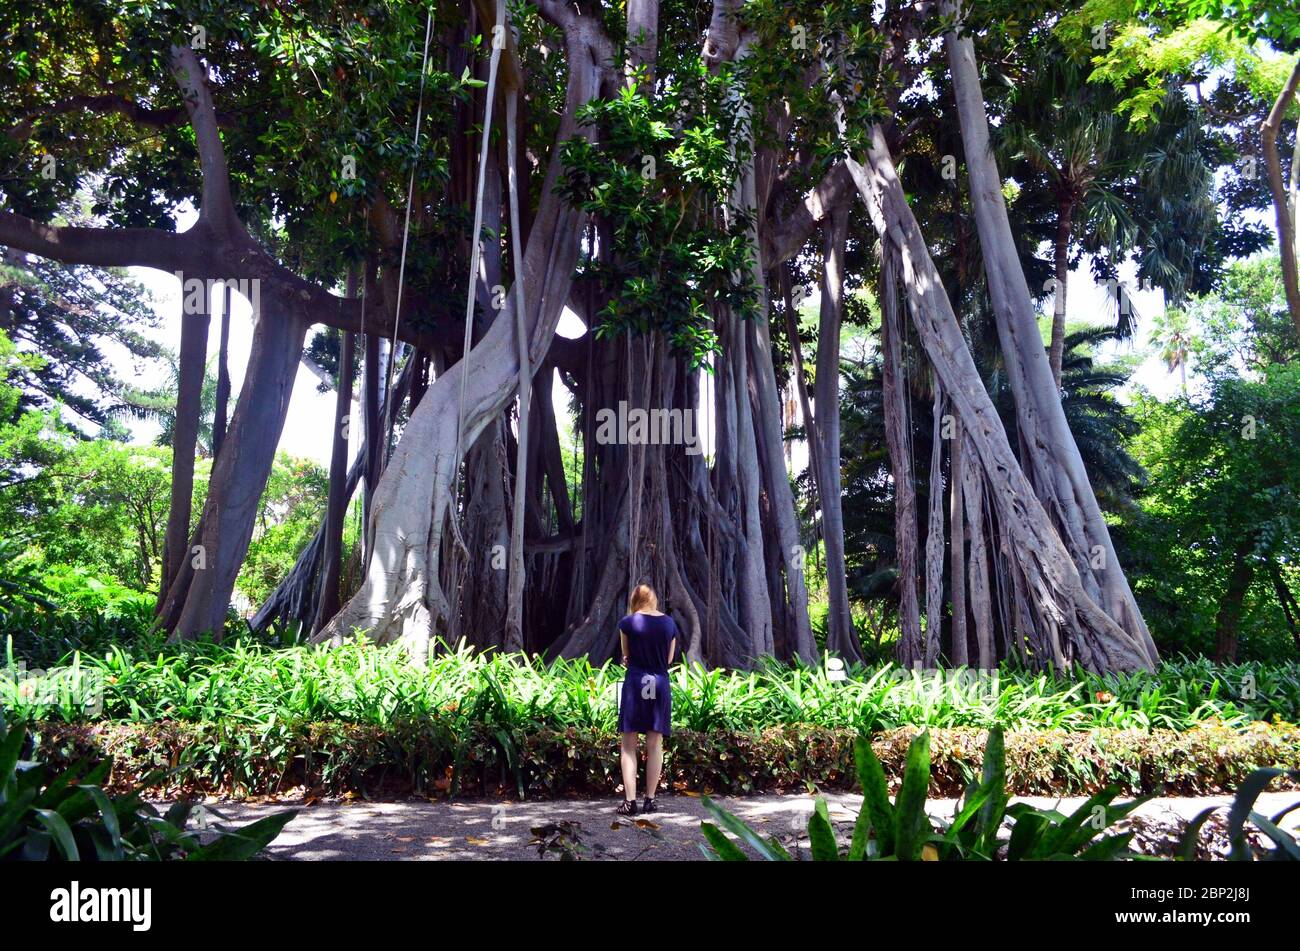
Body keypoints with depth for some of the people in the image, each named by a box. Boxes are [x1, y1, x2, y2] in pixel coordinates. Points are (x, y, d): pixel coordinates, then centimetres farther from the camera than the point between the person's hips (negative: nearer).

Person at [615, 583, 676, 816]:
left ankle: (630, 801, 0)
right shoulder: (669, 623, 4)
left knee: (629, 745, 3)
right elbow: (669, 659, 11)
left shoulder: (628, 622, -5)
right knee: (655, 745, 7)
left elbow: (626, 656, 5)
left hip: (635, 684, -2)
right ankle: (650, 800, 10)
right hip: (660, 685, 3)